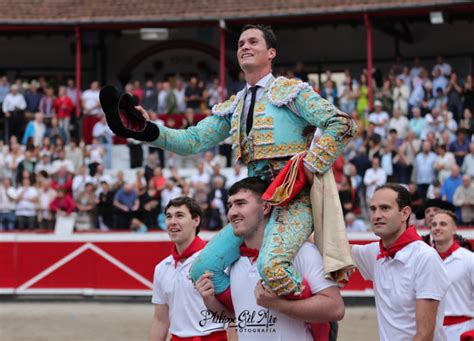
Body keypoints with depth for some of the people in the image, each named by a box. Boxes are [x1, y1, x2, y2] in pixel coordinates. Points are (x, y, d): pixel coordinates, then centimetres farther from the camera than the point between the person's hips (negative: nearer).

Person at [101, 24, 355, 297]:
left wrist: (311, 167, -14)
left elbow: (341, 123, -7)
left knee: (272, 267, -33)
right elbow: (193, 140, 15)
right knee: (203, 269, -1)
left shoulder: (291, 90, 2)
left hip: (294, 196, -7)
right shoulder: (232, 108, 20)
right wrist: (149, 131, -1)